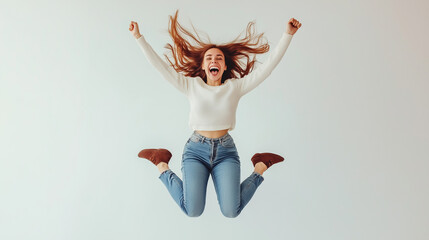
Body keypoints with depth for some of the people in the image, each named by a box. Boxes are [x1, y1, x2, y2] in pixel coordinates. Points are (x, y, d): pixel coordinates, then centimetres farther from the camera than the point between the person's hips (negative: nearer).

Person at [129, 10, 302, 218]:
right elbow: (160, 65, -1)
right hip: (196, 150, 0)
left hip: (225, 150, 0)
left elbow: (269, 65, -5)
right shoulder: (191, 86, 1)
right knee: (193, 211, -14)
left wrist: (288, 34, -11)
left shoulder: (235, 87, 1)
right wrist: (139, 37, -5)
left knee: (231, 211, -13)